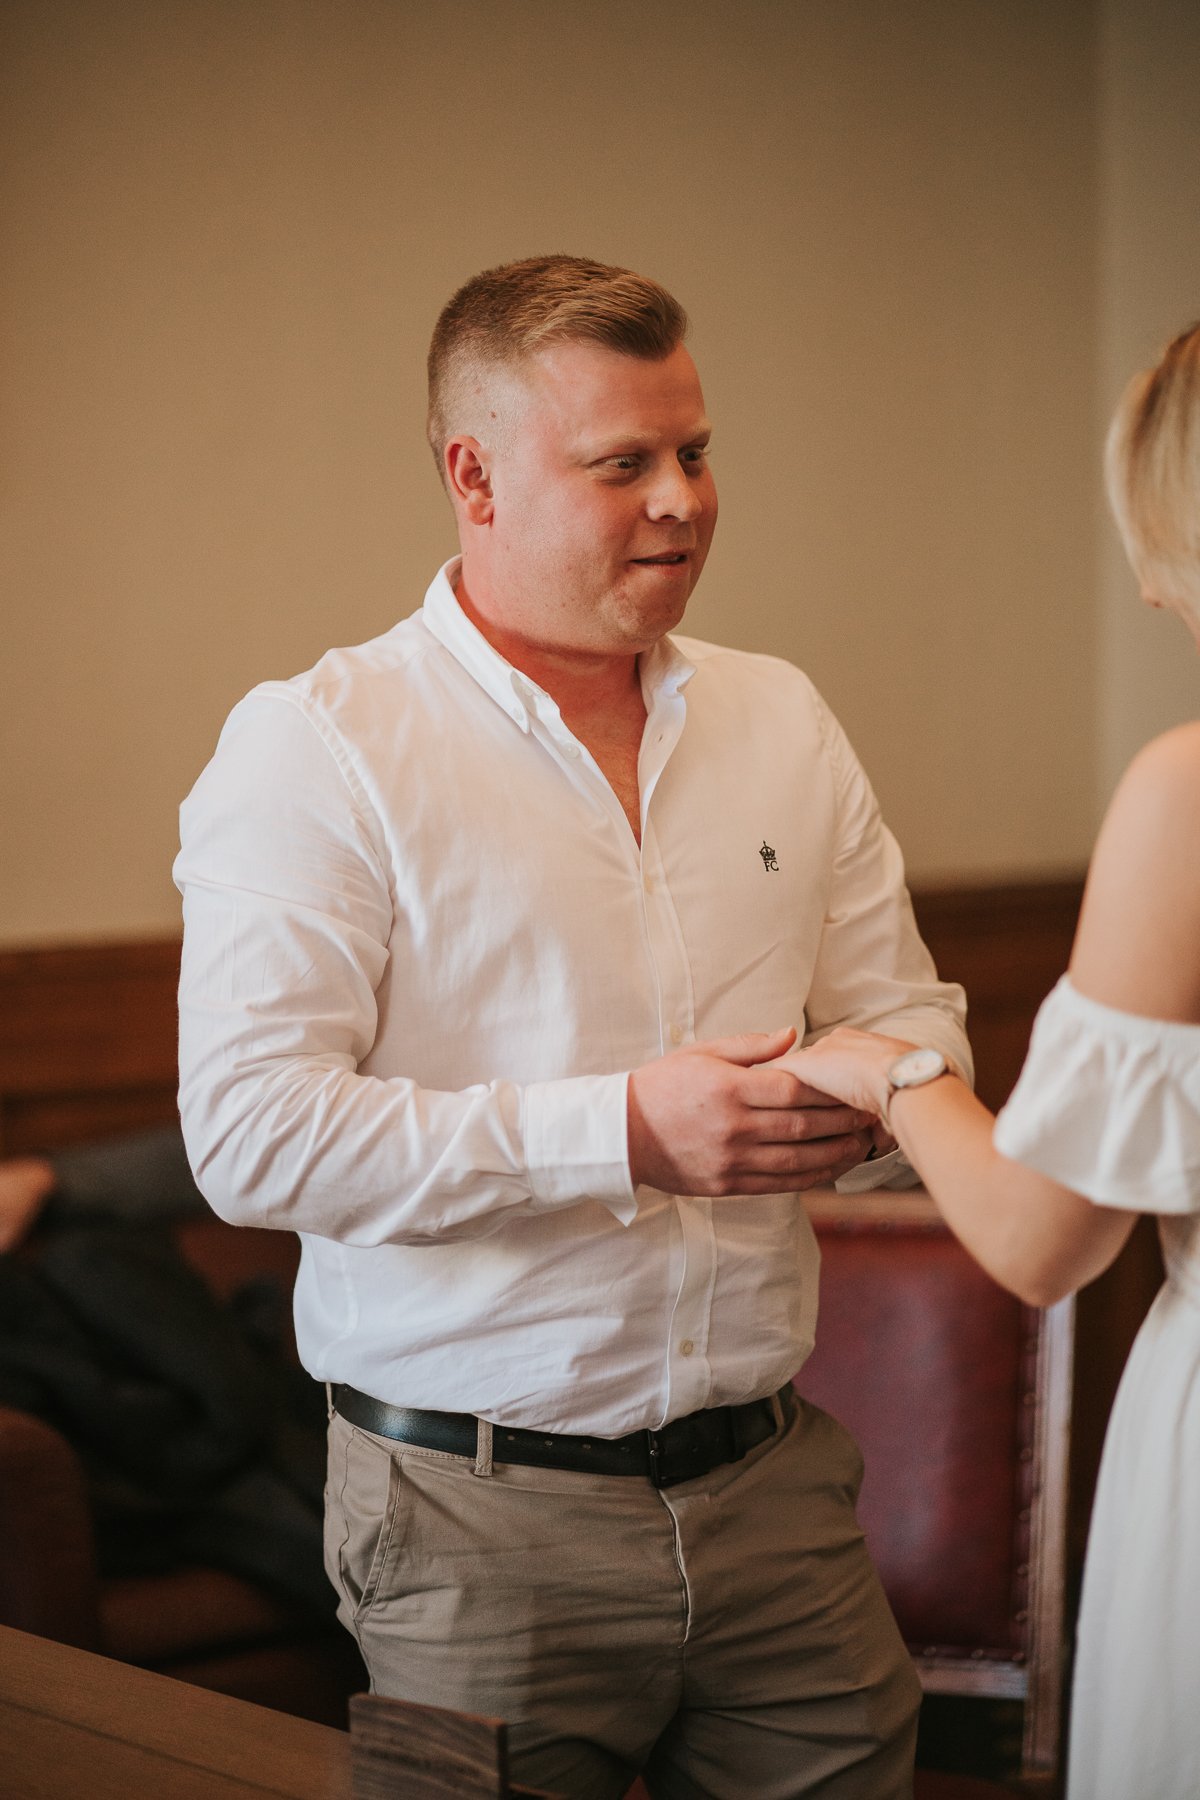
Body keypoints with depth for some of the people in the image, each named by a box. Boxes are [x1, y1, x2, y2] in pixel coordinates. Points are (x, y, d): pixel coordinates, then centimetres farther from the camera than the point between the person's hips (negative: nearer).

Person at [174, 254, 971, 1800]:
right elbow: (252, 1133, -17)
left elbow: (911, 1015, 17)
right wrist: (620, 1135, -23)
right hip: (480, 1516, -5)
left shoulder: (781, 720, 12)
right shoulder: (318, 747, -7)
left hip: (775, 1485, 5)